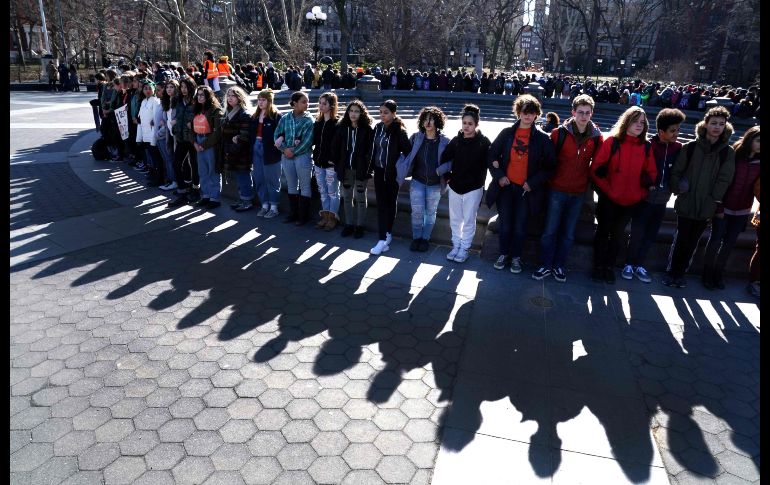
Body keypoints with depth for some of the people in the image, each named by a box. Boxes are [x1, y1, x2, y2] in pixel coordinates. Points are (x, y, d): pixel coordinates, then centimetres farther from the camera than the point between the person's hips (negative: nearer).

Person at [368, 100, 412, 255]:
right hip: (379, 171, 4)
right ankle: (384, 237, 3)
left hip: (392, 172, -4)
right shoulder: (378, 128, 5)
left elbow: (408, 151, -13)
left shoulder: (399, 131, -11)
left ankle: (385, 237, 14)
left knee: (390, 203, 7)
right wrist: (370, 167, 10)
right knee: (381, 204, 1)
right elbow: (373, 149, 11)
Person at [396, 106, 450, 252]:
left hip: (435, 184, -1)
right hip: (417, 181, 1)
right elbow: (407, 155, 2)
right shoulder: (416, 138, -3)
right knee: (417, 211, 0)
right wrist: (402, 171, -12)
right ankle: (416, 238, 20)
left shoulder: (444, 141, -7)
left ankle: (425, 239, 26)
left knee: (430, 212, 11)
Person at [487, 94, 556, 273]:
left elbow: (550, 165, 0)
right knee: (505, 224, 9)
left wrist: (532, 183, -9)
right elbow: (491, 155, 6)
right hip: (506, 186, 1)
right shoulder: (507, 133, 1)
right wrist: (499, 176, -5)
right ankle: (503, 254, 25)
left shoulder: (542, 138, -3)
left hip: (526, 189, -1)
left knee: (520, 226, 6)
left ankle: (516, 257, 22)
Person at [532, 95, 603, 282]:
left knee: (569, 232, 10)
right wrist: (549, 179, -2)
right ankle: (545, 265, 15)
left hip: (579, 192, 2)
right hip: (557, 189, -2)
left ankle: (559, 266, 22)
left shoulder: (597, 137, 0)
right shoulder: (559, 133, -7)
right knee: (550, 230, 3)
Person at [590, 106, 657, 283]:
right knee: (603, 232, 7)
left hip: (631, 201, 3)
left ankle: (609, 266, 25)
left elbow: (651, 173, 8)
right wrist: (607, 189, -12)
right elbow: (596, 169, -8)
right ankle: (598, 266, 19)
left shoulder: (646, 147, 4)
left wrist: (641, 192, -3)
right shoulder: (612, 142, -6)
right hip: (608, 199, -3)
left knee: (617, 235, 12)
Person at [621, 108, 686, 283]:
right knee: (637, 234, -2)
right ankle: (629, 264, 16)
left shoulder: (678, 148, -1)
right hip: (644, 198, -4)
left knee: (651, 235, 10)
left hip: (661, 201, 4)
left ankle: (639, 265, 24)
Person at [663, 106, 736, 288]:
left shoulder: (728, 152, 1)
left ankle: (680, 273, 24)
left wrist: (713, 199, -9)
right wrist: (678, 188, -12)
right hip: (686, 204, -1)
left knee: (692, 242, 10)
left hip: (706, 207, 1)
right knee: (681, 240, 3)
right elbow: (676, 171, 1)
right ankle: (671, 272, 17)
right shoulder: (691, 147, -1)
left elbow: (724, 179, -3)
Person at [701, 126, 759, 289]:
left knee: (729, 243, 8)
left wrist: (749, 210, -3)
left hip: (741, 212, 3)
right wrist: (718, 207, -12)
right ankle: (707, 274, 13)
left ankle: (718, 273, 20)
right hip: (723, 209, -3)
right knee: (716, 240, 1)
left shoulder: (758, 163, 2)